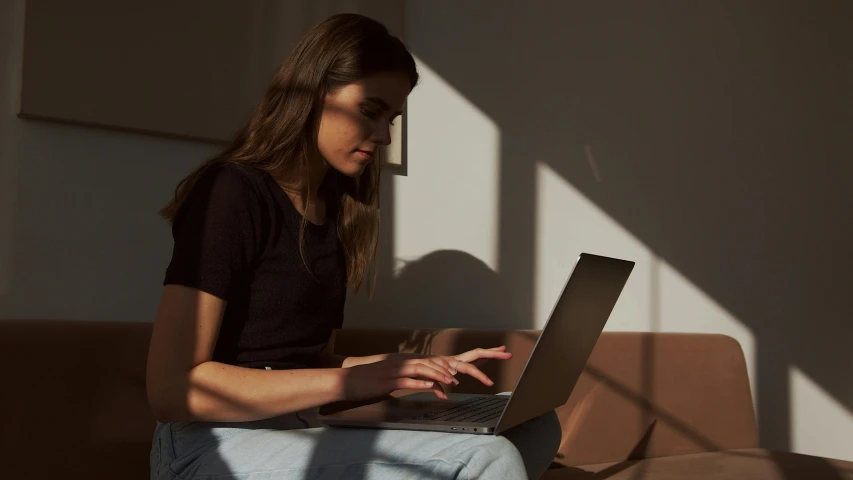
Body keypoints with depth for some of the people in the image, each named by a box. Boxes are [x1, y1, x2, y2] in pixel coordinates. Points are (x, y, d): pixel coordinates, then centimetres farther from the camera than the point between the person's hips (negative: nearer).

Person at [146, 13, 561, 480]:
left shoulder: (334, 206, 14)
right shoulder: (231, 191, -10)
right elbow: (171, 390, -17)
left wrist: (417, 370, 1)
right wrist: (349, 381, -19)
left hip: (303, 433, 8)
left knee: (535, 427, -9)